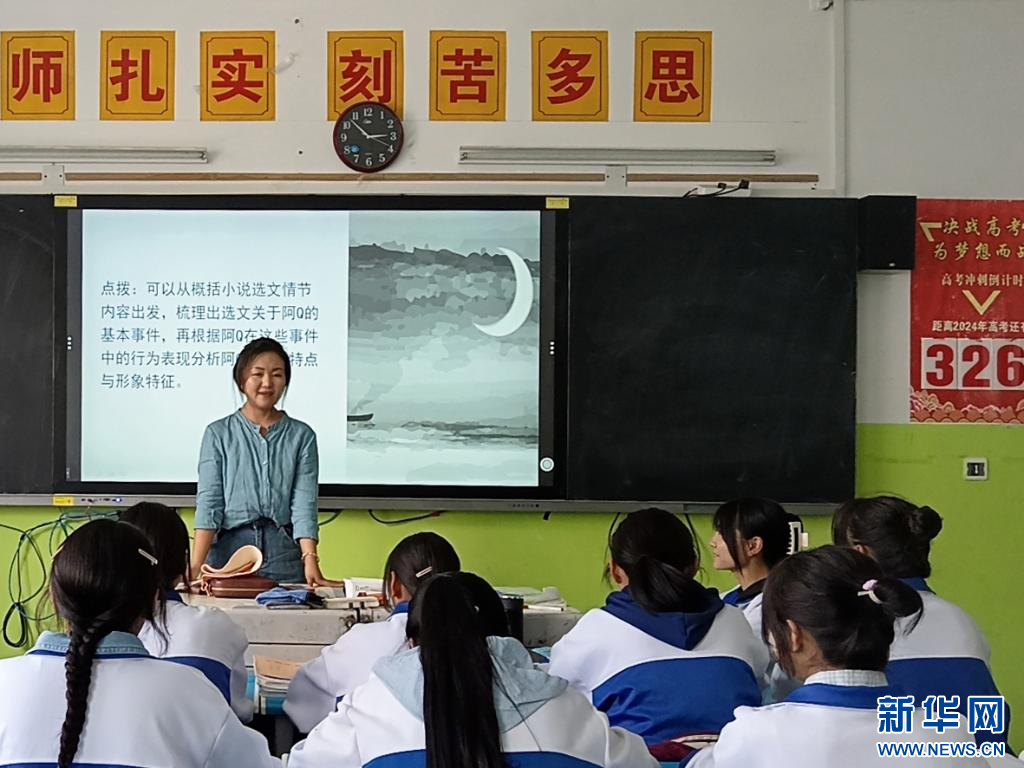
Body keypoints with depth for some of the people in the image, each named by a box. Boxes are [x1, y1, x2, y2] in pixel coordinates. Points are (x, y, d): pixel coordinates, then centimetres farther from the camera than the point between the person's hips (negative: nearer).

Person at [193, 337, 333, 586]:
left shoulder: (301, 436, 4)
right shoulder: (218, 434, 3)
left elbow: (304, 503, -4)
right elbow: (208, 502, -4)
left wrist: (310, 563, -19)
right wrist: (195, 566, -17)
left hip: (285, 556, 1)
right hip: (229, 549, 0)